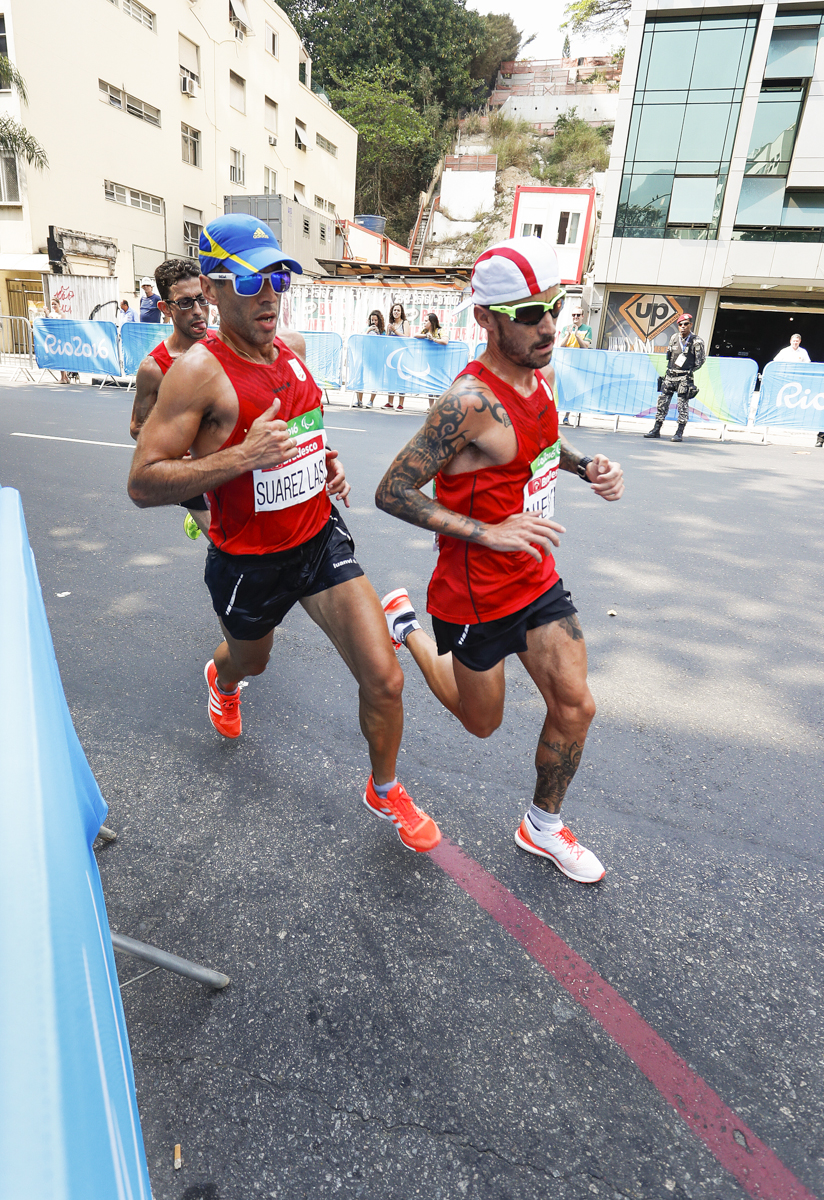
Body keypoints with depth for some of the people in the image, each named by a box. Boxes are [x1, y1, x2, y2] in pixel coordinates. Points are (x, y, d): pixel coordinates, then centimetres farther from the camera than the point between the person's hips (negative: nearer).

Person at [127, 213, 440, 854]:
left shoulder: (291, 350, 3)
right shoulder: (200, 370, -18)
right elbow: (143, 483, -21)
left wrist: (327, 462, 2)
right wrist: (244, 456, -31)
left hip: (323, 538, 4)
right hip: (250, 561, -4)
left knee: (385, 679, -3)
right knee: (251, 660, 26)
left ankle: (385, 791, 25)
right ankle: (221, 680, 68)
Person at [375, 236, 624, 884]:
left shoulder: (542, 374, 1)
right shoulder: (470, 402, -26)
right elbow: (391, 492, -24)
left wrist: (585, 465, 2)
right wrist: (490, 532, -28)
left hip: (537, 580, 7)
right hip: (476, 594, -7)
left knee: (575, 707, 6)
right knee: (482, 722, 15)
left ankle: (544, 827, 31)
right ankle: (408, 626, 37)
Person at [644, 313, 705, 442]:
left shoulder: (696, 342, -6)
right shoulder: (674, 338, 7)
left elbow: (700, 361, 0)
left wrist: (689, 371, -1)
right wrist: (670, 368, 12)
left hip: (684, 377, -5)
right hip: (670, 375, 5)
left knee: (683, 405, -5)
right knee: (662, 402, 5)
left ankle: (679, 433, -4)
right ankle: (656, 430, 12)